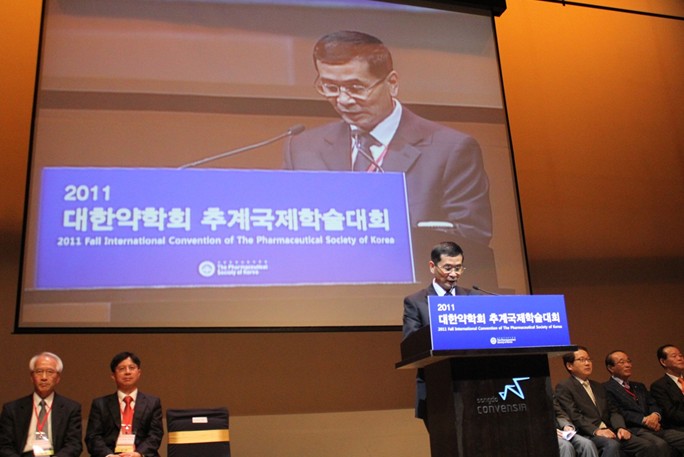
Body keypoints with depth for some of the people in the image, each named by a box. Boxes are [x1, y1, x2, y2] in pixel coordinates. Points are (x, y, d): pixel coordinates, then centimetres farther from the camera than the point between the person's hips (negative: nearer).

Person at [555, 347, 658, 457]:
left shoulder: (598, 387, 26)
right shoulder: (564, 387, 1)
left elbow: (612, 411, 18)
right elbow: (573, 416, -11)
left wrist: (620, 427, -3)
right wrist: (596, 431, -22)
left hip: (609, 431, 7)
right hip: (588, 435, -7)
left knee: (646, 447, -13)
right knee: (612, 445, -36)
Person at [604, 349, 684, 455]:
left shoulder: (639, 386, 29)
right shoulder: (606, 388, 2)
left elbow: (653, 405, 18)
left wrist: (655, 415, -6)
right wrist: (644, 420, -14)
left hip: (655, 428, 7)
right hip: (633, 431, -7)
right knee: (660, 444, -36)